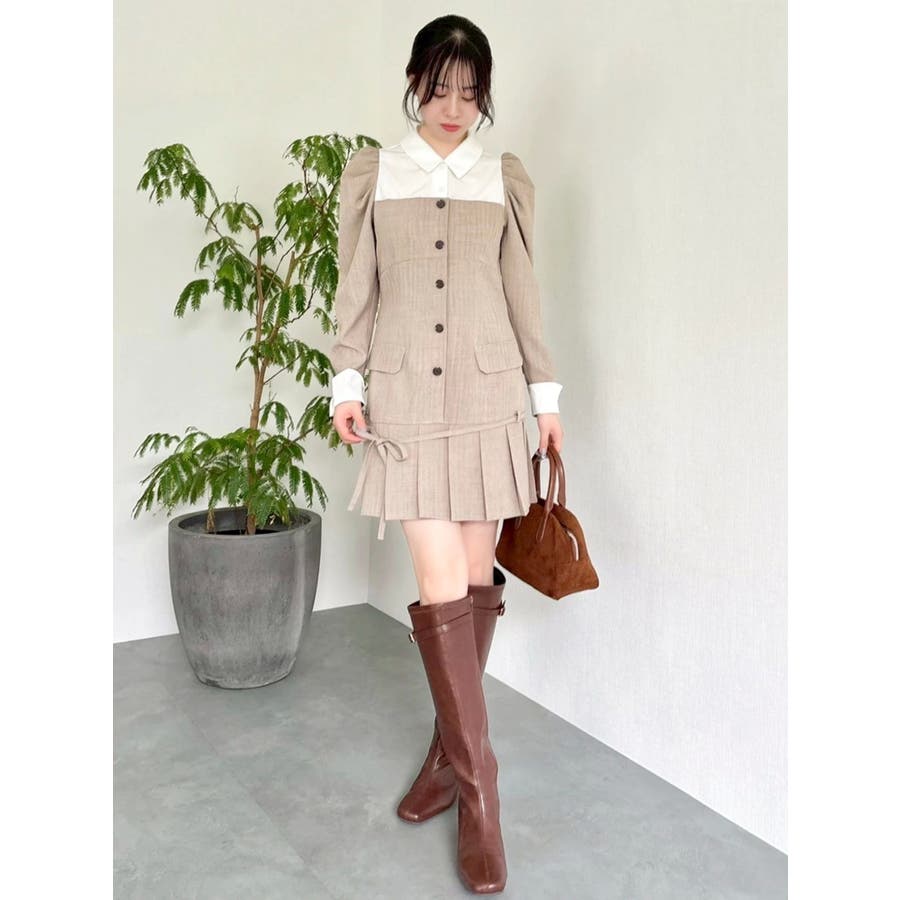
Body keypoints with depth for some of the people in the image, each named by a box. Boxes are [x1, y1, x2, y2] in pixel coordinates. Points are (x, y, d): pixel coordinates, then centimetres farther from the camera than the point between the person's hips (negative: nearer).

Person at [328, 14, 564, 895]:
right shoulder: (370, 174, 8)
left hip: (487, 397, 2)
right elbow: (355, 288, 7)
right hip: (407, 398, -1)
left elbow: (522, 293, 10)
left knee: (476, 576, 4)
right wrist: (348, 380, -1)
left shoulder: (505, 178, 9)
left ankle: (449, 749, 23)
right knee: (441, 585, -8)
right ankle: (477, 784, 2)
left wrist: (547, 394, 8)